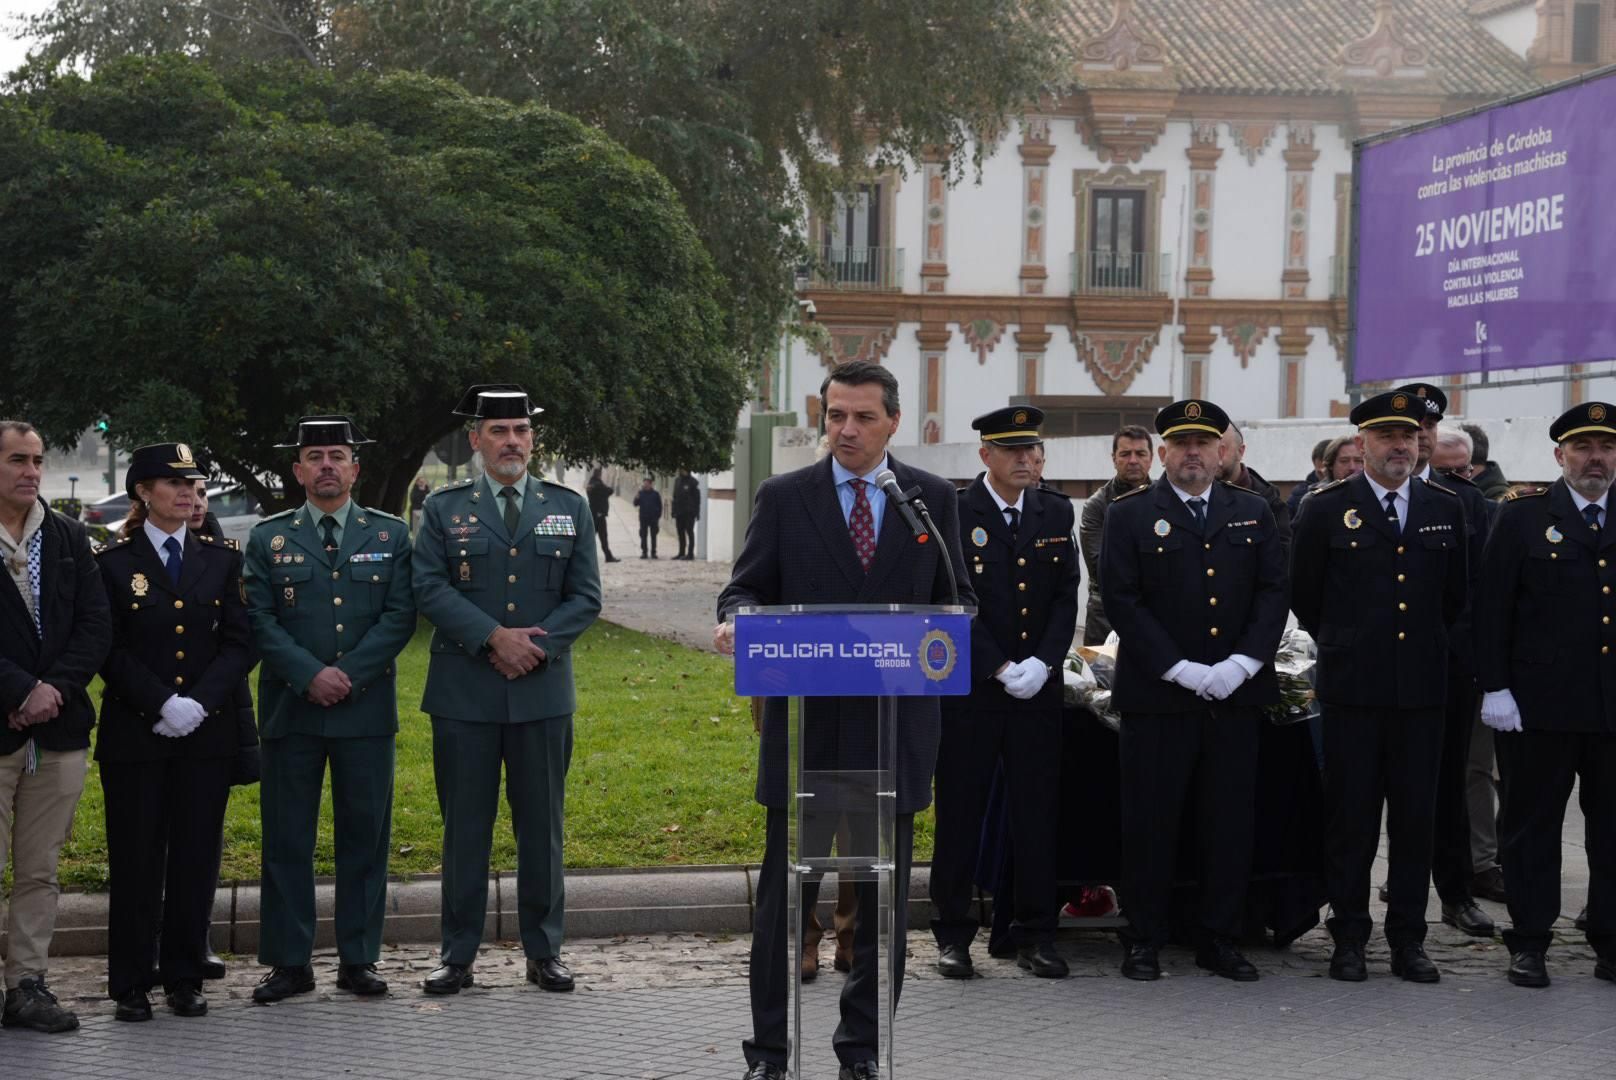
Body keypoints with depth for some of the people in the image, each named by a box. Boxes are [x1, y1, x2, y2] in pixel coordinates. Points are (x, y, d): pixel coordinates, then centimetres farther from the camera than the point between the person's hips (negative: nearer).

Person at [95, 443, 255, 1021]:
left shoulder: (222, 558, 8)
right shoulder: (113, 563, 2)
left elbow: (240, 643, 3)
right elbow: (110, 651, -4)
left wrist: (200, 702, -11)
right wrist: (163, 704, -15)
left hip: (207, 734, 2)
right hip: (134, 734, -2)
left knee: (196, 860, 5)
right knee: (136, 861, 2)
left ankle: (185, 979, 15)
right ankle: (131, 985, 11)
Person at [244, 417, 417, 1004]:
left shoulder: (391, 534, 9)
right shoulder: (268, 537, 8)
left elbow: (400, 615, 0)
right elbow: (259, 620, 0)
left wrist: (349, 675, -11)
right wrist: (310, 675, -13)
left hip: (367, 710, 0)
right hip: (290, 710, 0)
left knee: (365, 837, 4)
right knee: (286, 839, 2)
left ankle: (359, 959, 13)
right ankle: (289, 961, 10)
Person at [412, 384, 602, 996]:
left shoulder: (569, 508, 10)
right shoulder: (444, 509, 5)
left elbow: (585, 596, 5)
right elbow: (430, 589, -5)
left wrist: (536, 646, -10)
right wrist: (495, 638, -16)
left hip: (543, 693, 1)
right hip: (463, 694, -1)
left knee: (542, 827, 7)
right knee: (464, 828, 4)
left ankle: (544, 951, 17)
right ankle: (458, 955, 12)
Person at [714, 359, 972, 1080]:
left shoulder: (934, 499, 7)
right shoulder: (784, 498, 4)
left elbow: (958, 600, 8)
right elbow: (746, 588, 3)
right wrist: (734, 621, -20)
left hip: (895, 724, 1)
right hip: (803, 723, -1)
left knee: (885, 898, 8)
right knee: (784, 893, 3)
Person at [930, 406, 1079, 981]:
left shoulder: (1056, 513, 9)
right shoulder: (954, 513, -4)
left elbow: (1067, 595, 6)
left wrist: (1042, 663, -8)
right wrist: (1001, 669, -13)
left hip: (1039, 685, 4)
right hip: (969, 690, -3)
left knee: (1038, 813, 5)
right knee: (960, 812, 2)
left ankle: (1035, 934, 14)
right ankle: (953, 935, 11)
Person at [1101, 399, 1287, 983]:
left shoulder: (1254, 512, 11)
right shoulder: (1130, 514, 1)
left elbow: (1272, 591, 6)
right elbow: (1122, 599, -6)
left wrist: (1242, 664, -8)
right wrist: (1181, 669, -13)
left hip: (1236, 694, 3)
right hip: (1157, 695, -3)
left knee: (1231, 820, 6)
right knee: (1151, 821, 2)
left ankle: (1219, 938, 16)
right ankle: (1143, 940, 12)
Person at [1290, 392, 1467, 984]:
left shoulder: (1446, 508, 8)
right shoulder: (1326, 508, -1)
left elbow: (1456, 595, 17)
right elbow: (1304, 595, 7)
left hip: (1422, 688, 3)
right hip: (1353, 689, -2)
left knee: (1416, 817, 6)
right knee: (1350, 817, 3)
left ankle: (1408, 940, 15)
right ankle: (1349, 939, 12)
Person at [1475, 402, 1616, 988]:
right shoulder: (1524, 516, 2)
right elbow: (1492, 606, -2)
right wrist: (1495, 686, -8)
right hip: (1539, 704, -2)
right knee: (1531, 826, 4)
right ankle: (1529, 944, 13)